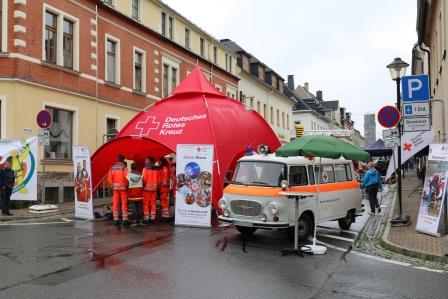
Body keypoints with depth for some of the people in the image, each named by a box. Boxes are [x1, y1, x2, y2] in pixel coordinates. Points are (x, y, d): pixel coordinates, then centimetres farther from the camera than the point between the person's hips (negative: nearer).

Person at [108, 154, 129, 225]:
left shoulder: (112, 168, 5)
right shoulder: (124, 167, -8)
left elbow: (110, 178, 2)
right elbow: (127, 177, -13)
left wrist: (113, 184, 14)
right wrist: (126, 184, 4)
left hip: (115, 187, 4)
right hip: (123, 187, -4)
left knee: (115, 203, 7)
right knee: (124, 203, 2)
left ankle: (116, 219, 8)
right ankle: (125, 219, 1)